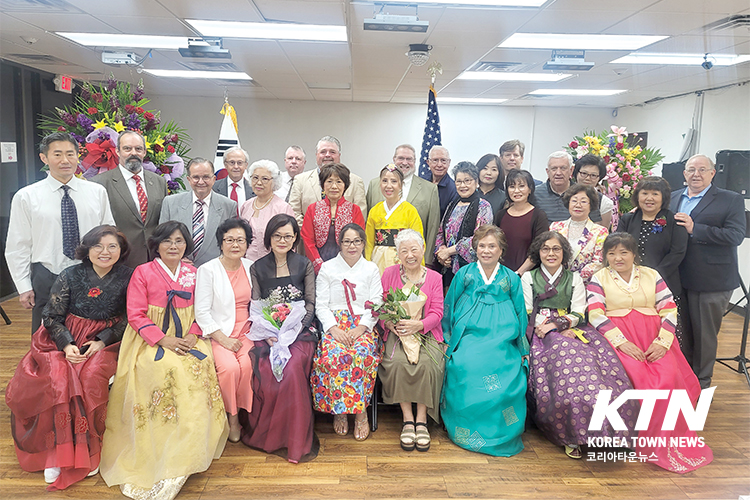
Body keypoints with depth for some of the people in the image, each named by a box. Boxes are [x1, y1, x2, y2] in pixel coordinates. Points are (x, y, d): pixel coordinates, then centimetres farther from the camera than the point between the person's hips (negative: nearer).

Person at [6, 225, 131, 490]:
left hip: (105, 342, -1)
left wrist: (102, 341, -13)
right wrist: (67, 345, -13)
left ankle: (87, 450, -14)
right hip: (66, 339, 1)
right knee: (59, 376, -28)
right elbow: (53, 316, 2)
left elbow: (129, 319, -1)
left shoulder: (127, 277, -3)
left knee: (92, 376, -30)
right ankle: (58, 452, -15)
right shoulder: (70, 276, 0)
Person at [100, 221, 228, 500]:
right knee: (168, 368, -31)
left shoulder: (192, 273, 11)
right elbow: (136, 315, -4)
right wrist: (162, 340, -16)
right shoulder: (143, 273, 1)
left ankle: (184, 454, -17)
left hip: (186, 339, 3)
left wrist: (192, 335, -8)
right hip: (150, 339, -3)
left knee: (202, 363, -26)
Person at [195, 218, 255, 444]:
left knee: (248, 364, -26)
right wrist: (223, 339, -13)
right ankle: (232, 418, -4)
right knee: (230, 367, -28)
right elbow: (202, 312, -6)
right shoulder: (207, 270, -2)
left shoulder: (252, 268, 9)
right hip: (218, 333, -3)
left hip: (246, 331, 3)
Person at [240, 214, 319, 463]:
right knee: (265, 374, -26)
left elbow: (310, 304, 5)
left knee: (292, 370, -29)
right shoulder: (257, 268, 10)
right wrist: (268, 333, -12)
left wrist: (292, 329, -11)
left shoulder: (305, 265, 9)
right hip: (267, 332, 1)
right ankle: (265, 435, -2)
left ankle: (295, 440, -11)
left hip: (299, 331, -1)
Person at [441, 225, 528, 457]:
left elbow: (521, 315, 19)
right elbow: (449, 307, 15)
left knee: (507, 374, -26)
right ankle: (467, 428, -10)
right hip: (468, 333, 0)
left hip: (501, 338, 1)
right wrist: (447, 338, 4)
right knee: (464, 366, -30)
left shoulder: (511, 278, 18)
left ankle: (502, 434, -6)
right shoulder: (464, 273, 15)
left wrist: (524, 351, 11)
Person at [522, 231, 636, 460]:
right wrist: (561, 330, -9)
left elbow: (578, 314, 8)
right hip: (542, 334, -2)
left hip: (571, 330, 3)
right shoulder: (528, 277, 14)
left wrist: (557, 324, -12)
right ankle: (570, 435, -29)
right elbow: (528, 314, 5)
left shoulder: (574, 278, 19)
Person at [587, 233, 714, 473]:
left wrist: (662, 342, -10)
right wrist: (621, 342, -16)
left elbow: (669, 310, 7)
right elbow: (596, 314, -4)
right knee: (638, 378, -27)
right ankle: (649, 443, -8)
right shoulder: (599, 278, 9)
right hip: (617, 337, -2)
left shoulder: (651, 275, 15)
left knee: (668, 378, -24)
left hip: (652, 337, 2)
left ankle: (669, 439, -6)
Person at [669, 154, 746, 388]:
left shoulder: (731, 200, -4)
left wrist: (694, 229, -22)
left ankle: (700, 384, 23)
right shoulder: (673, 198, 11)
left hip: (710, 281, -4)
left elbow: (736, 236, -16)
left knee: (704, 334, 7)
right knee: (681, 332, 16)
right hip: (676, 279, 4)